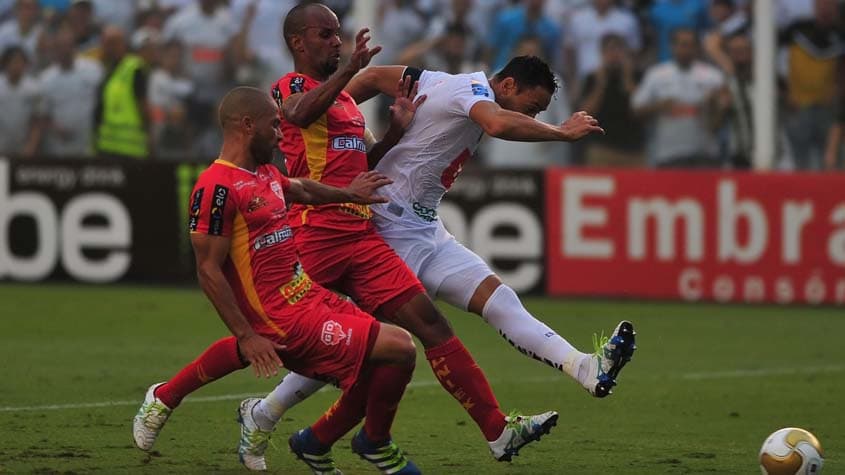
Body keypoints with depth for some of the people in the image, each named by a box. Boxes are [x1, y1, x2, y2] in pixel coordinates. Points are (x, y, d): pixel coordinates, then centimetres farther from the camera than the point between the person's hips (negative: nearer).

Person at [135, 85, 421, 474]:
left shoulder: (265, 174, 13)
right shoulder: (218, 187, -16)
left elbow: (301, 190, 38)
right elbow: (208, 271, -18)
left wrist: (346, 193, 50)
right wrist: (246, 336, -21)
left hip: (310, 294, 10)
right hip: (285, 320, -10)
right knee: (399, 349, -12)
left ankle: (314, 443, 25)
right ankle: (375, 442, 12)